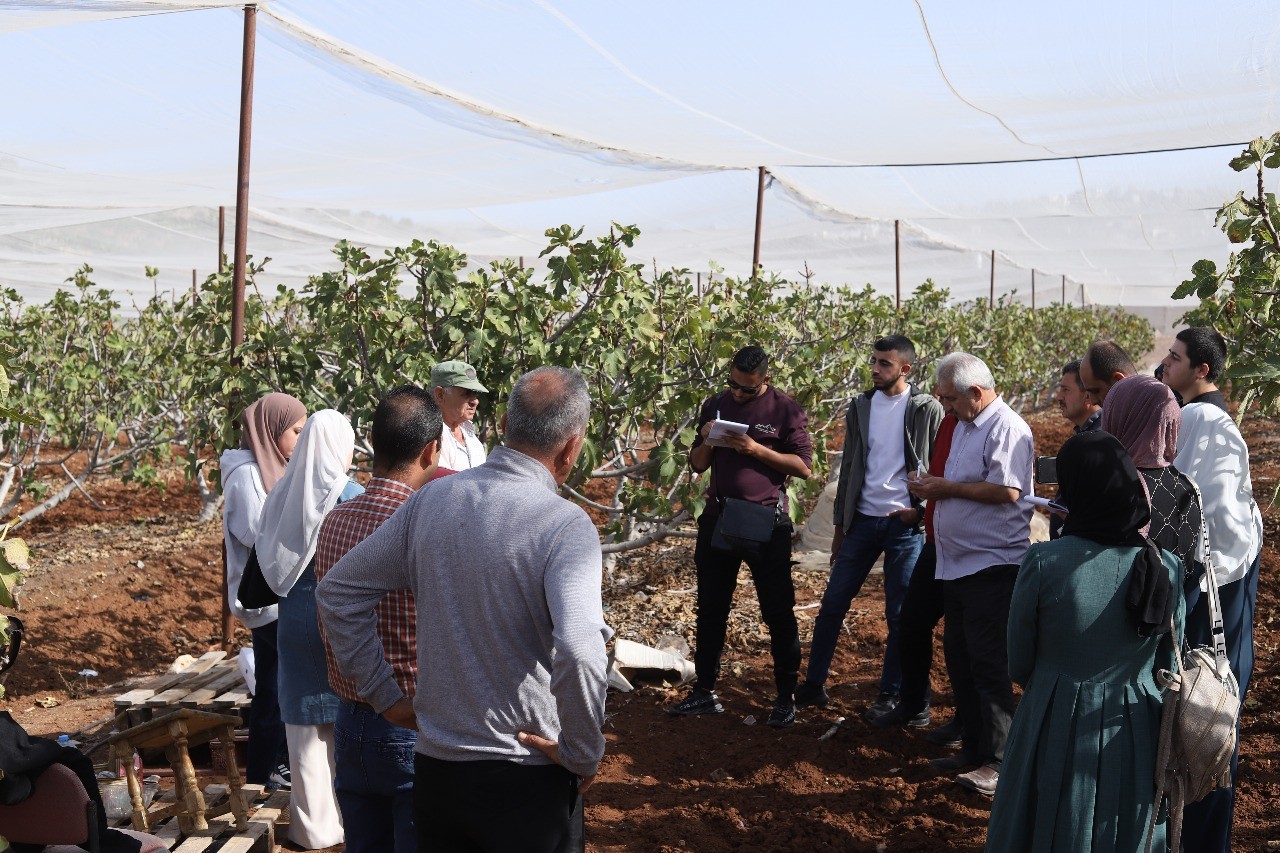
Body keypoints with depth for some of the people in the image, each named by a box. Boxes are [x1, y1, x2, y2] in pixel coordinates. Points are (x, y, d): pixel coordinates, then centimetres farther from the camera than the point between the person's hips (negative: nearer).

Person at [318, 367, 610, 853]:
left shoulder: (430, 500, -1)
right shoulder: (566, 526, -19)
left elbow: (338, 590, 6)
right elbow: (579, 653, -33)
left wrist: (384, 696, 10)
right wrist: (583, 755, -16)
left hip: (435, 769, 5)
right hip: (528, 777, -4)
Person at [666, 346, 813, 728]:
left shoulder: (785, 410, -6)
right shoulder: (716, 405, 8)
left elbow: (804, 467, -9)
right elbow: (697, 464, 12)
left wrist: (756, 449, -20)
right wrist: (707, 441, -10)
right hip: (717, 518, 5)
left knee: (778, 612, 3)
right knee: (710, 609, 11)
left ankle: (786, 697, 13)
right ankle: (705, 692, 21)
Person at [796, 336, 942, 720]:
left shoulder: (927, 409, -5)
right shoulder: (860, 407, 8)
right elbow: (849, 468, 12)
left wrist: (920, 509, -10)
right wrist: (840, 525, 13)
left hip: (906, 523, -4)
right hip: (863, 520, 4)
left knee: (900, 614, 3)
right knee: (832, 604, 5)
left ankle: (892, 695, 17)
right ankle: (814, 685, 17)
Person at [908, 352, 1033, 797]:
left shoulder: (1007, 429, -14)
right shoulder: (964, 426, 16)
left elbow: (1007, 490, -25)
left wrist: (948, 488, -16)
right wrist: (933, 487, 7)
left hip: (992, 565, -10)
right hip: (957, 563, 10)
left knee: (989, 665, -6)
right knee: (959, 659, 15)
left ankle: (998, 761, 2)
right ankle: (973, 748, 26)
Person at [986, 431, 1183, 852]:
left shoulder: (1043, 562, -19)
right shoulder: (1166, 569, -10)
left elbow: (1019, 665, -7)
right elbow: (1167, 664, 3)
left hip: (1057, 732, -2)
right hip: (1136, 736, 3)